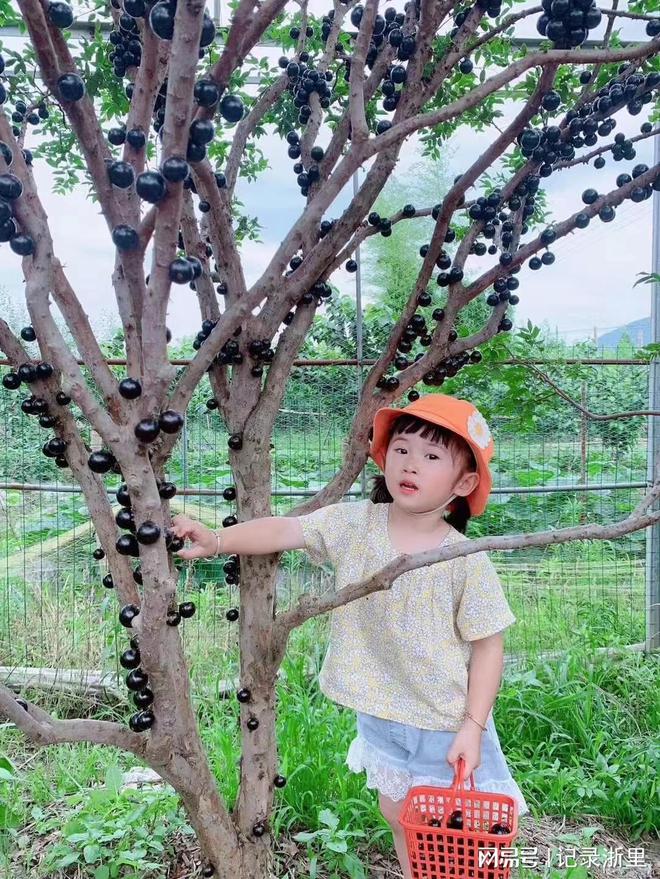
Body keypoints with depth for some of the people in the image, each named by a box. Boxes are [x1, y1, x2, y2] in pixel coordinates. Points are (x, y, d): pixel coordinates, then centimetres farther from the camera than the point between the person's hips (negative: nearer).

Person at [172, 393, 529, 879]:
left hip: (447, 725, -3)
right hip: (380, 716, 4)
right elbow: (285, 530, -16)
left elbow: (488, 646, -13)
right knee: (399, 819, 24)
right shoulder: (353, 523, -12)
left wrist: (472, 727, -14)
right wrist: (218, 540, -29)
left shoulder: (467, 561, -20)